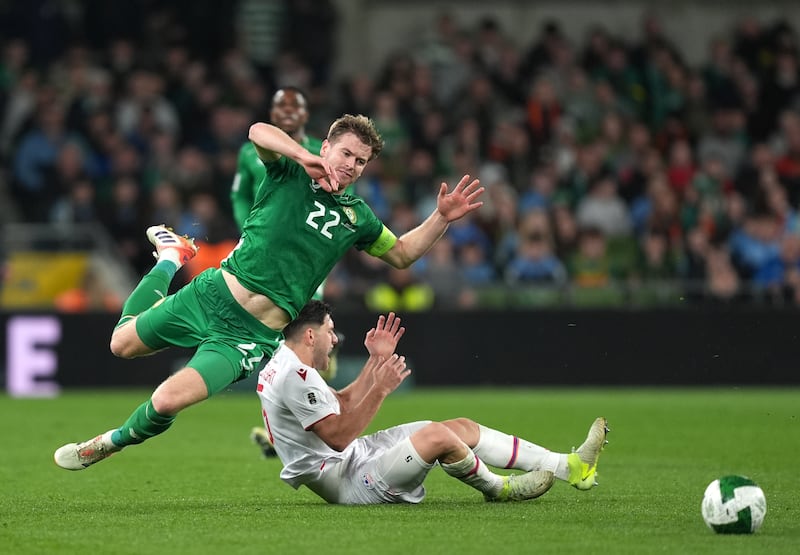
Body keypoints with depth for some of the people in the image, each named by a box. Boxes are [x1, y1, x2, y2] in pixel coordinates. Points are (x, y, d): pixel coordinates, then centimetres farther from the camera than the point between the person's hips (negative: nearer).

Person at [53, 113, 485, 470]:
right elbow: (259, 132, -21)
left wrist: (442, 217, 9)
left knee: (167, 402, -20)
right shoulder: (289, 174, -1)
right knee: (123, 342, 19)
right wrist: (310, 160, -34)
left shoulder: (356, 217, 10)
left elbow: (403, 253, 23)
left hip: (253, 335, 0)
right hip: (214, 295, 0)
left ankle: (114, 442, 11)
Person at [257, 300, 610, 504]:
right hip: (348, 484, -11)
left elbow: (343, 405, 21)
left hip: (351, 458, 11)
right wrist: (380, 390, -23)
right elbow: (339, 435, -25)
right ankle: (498, 489, 2)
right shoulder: (295, 377, -23)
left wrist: (376, 360, 16)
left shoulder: (284, 363, 12)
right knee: (437, 435, -29)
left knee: (463, 428, 8)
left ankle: (570, 466, 7)